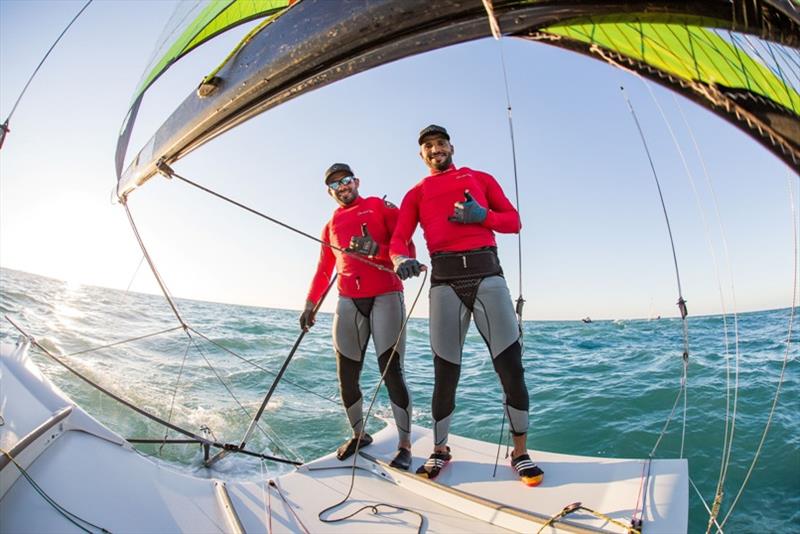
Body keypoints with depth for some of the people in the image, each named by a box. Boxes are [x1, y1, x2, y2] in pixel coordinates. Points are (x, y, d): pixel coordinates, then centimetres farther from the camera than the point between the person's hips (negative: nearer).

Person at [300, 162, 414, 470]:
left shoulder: (379, 206, 7)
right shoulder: (331, 225, 20)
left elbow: (406, 246, -1)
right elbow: (324, 269, 22)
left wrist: (376, 249, -19)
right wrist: (310, 304, 15)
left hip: (386, 297, -4)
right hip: (348, 302, 5)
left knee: (392, 372, -8)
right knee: (346, 376, 6)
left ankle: (405, 446, 2)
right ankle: (359, 434, 25)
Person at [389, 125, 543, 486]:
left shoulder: (480, 179, 21)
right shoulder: (415, 194, 19)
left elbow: (514, 221, 15)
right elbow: (398, 239, 3)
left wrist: (482, 215, -6)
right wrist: (400, 259, -21)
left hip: (487, 275, 0)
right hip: (444, 281, 0)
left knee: (511, 367, -3)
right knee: (445, 373, 3)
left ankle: (520, 453, 14)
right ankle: (440, 451, 21)